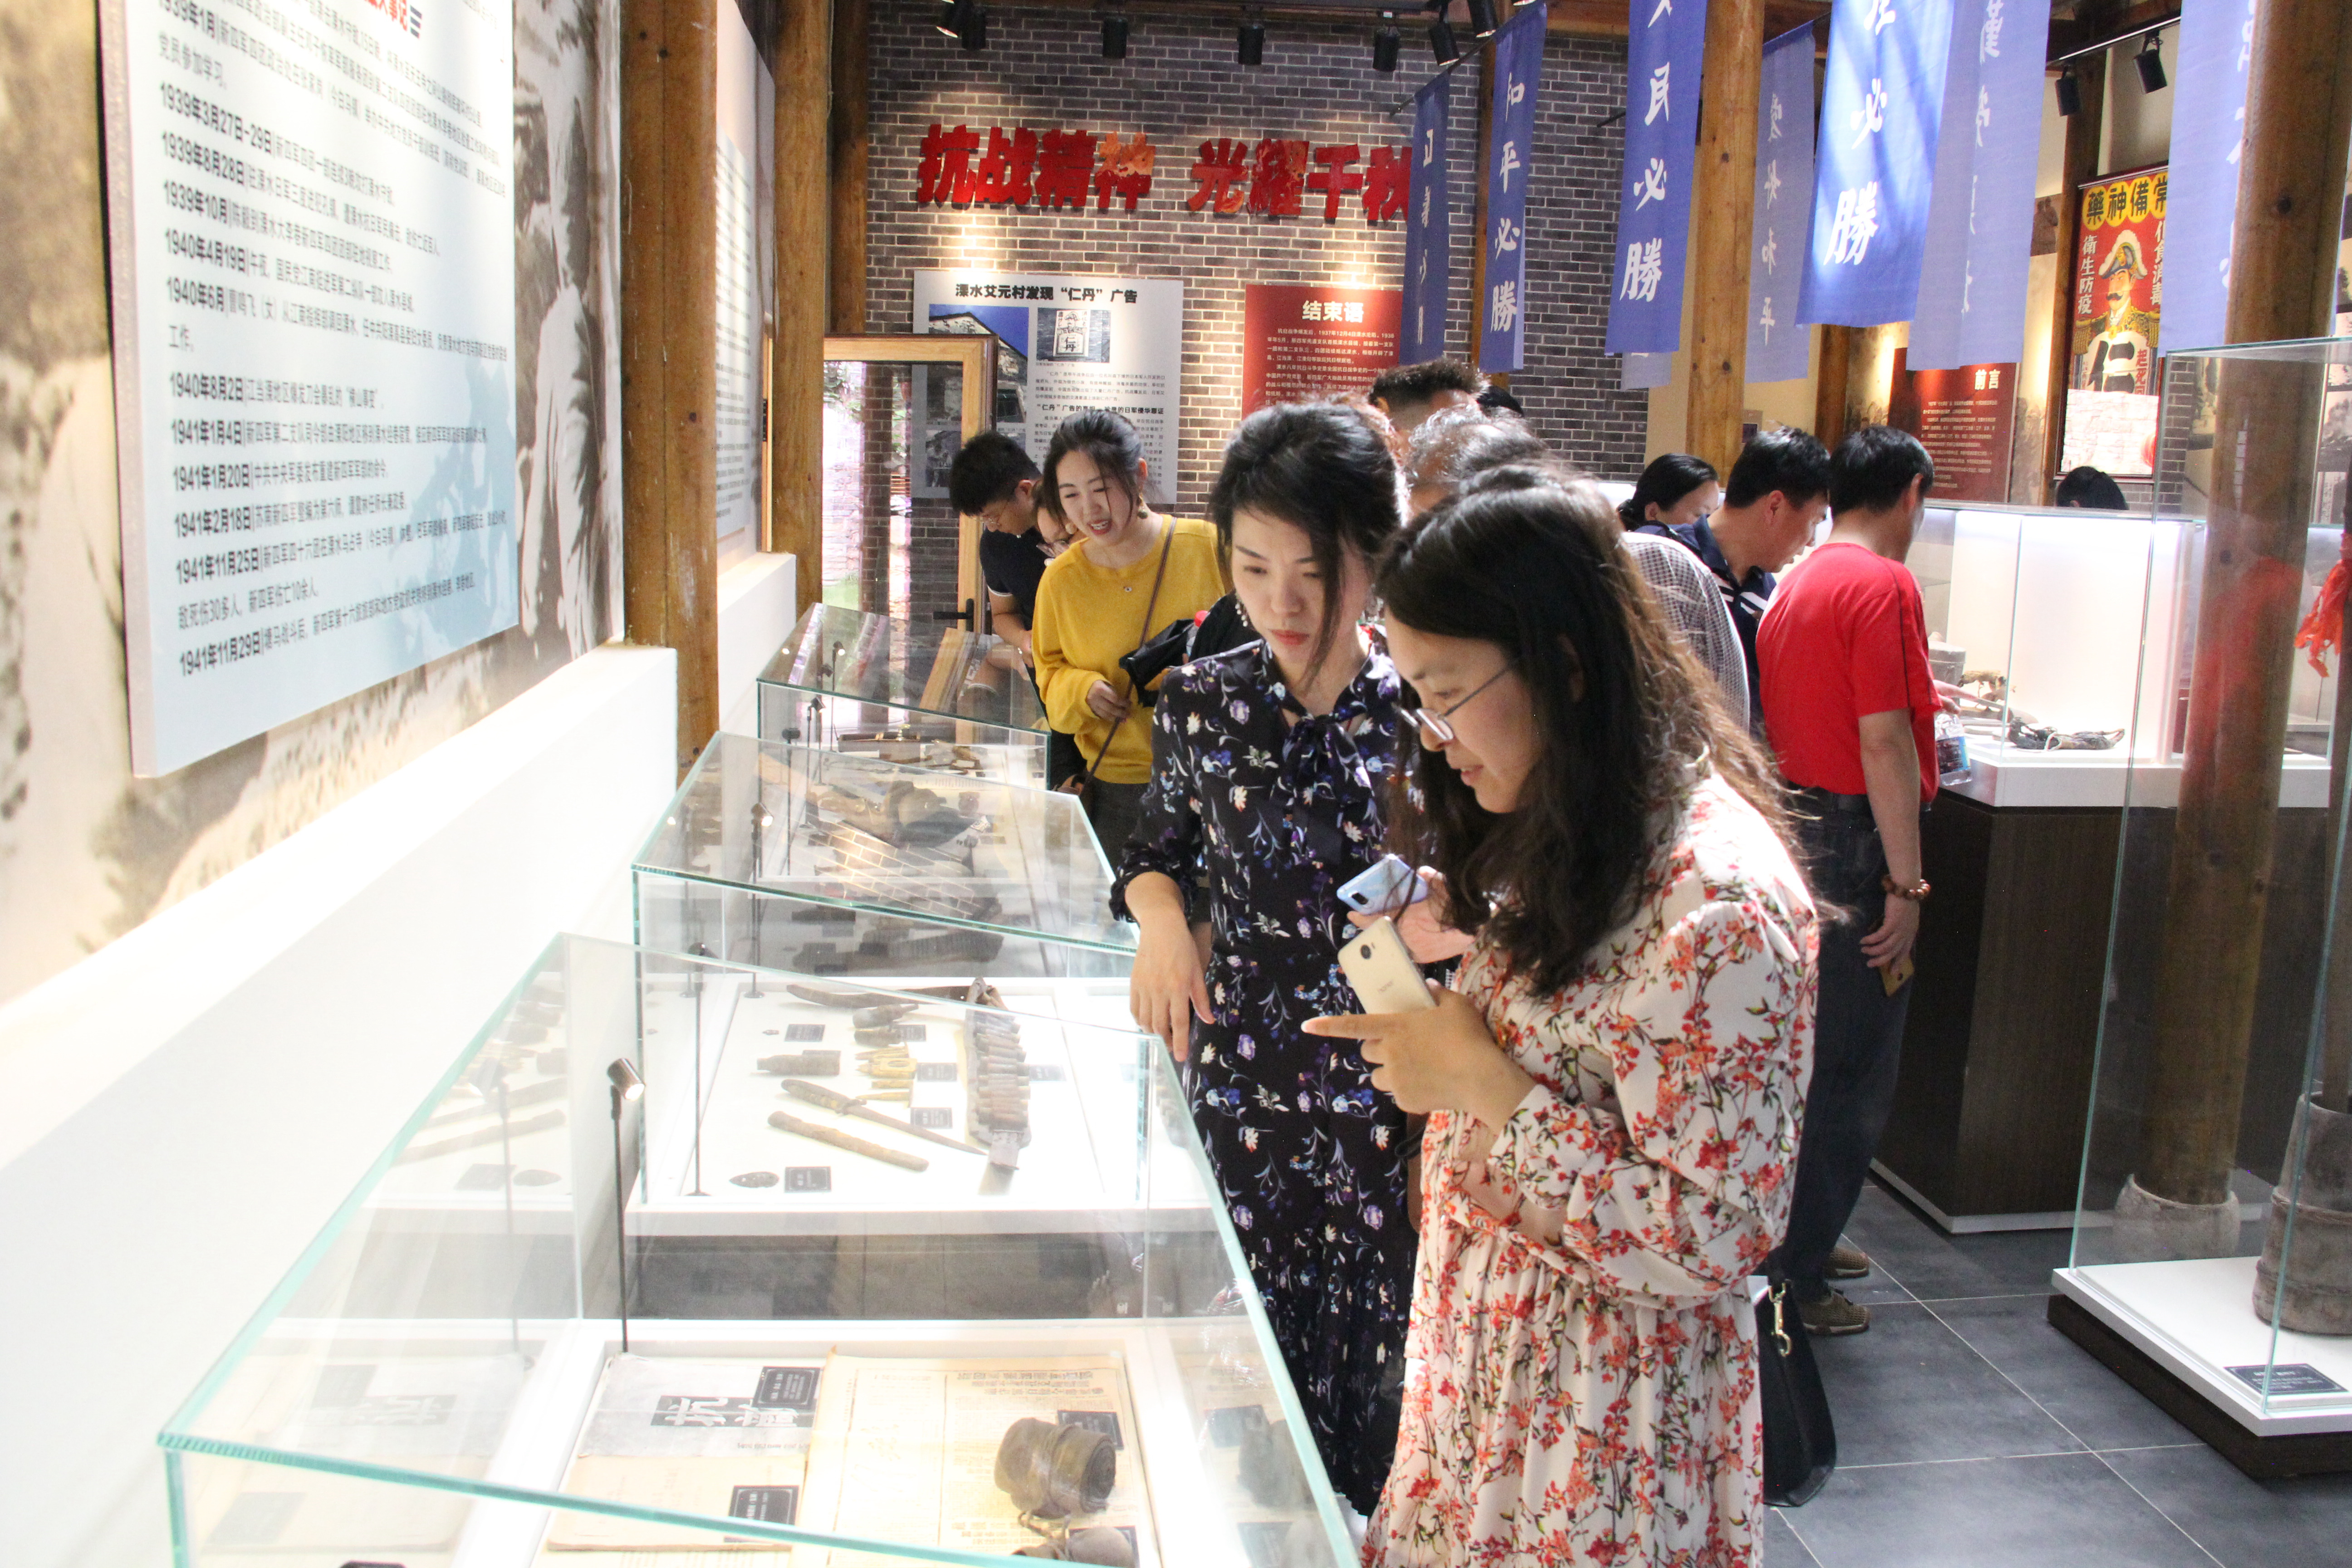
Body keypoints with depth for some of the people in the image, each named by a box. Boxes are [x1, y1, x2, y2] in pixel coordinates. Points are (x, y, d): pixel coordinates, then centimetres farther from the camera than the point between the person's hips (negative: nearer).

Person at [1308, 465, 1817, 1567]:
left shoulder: (1717, 899, -26)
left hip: (1599, 1424, -8)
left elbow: (1713, 1240, -25)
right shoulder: (1560, 836, 4)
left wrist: (1483, 1083, -23)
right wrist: (1435, 1015, -2)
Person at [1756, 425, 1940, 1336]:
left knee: (1810, 1058, 19)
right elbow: (1884, 744, -19)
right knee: (1851, 1075, 0)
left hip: (1797, 826, 9)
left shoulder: (1796, 586, 13)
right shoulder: (1883, 584, -14)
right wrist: (1906, 882, -17)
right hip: (1853, 844, -9)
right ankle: (1798, 1278, 9)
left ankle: (1801, 1241, 32)